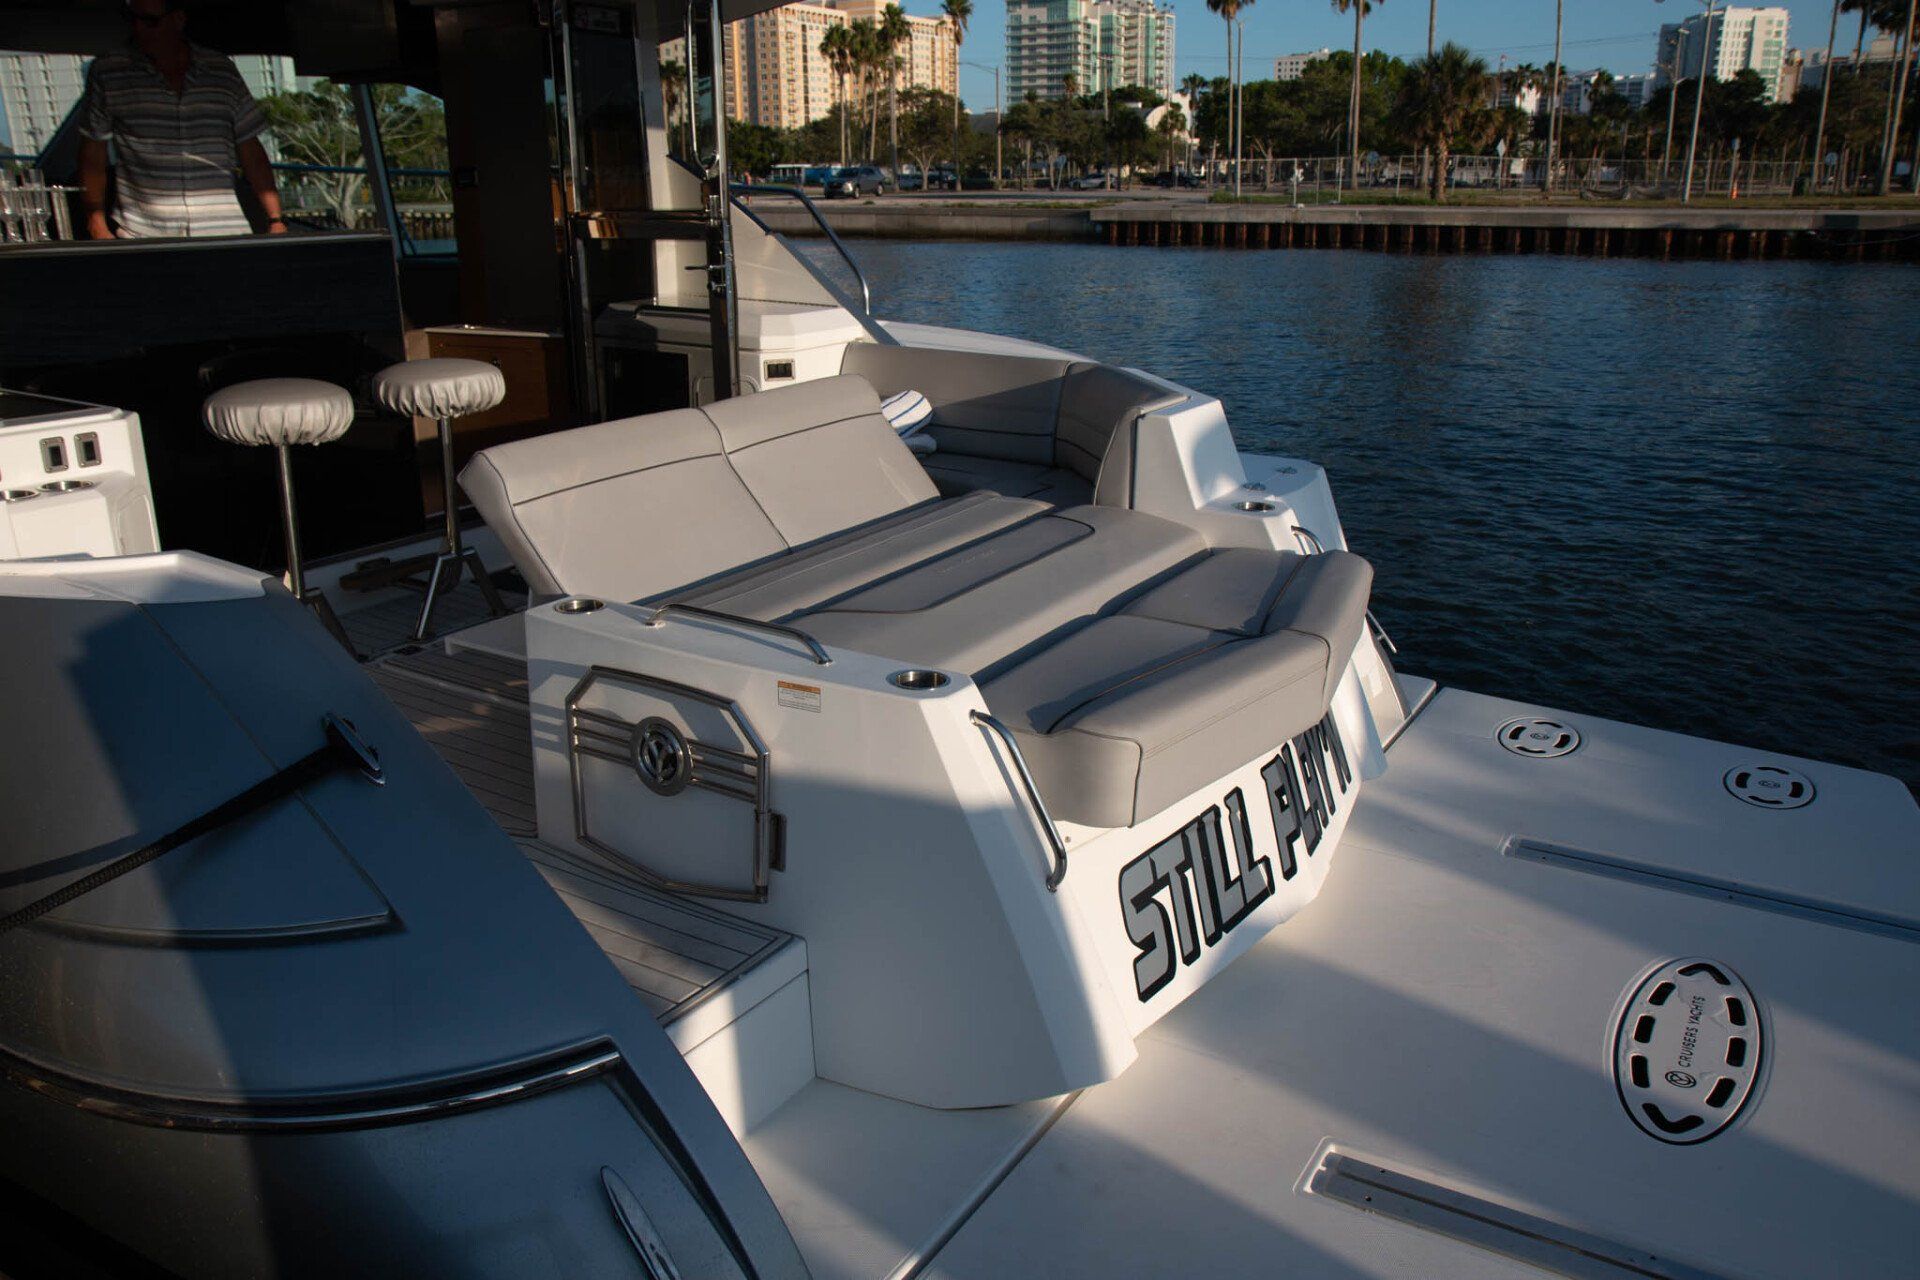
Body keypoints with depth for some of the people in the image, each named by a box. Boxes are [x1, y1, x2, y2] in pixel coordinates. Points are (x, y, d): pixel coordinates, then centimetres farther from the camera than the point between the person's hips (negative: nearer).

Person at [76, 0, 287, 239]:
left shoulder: (223, 71, 11)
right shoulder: (107, 73, 9)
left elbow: (252, 154, 13)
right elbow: (93, 157, 9)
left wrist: (275, 220, 5)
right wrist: (98, 227, -1)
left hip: (221, 229, 1)